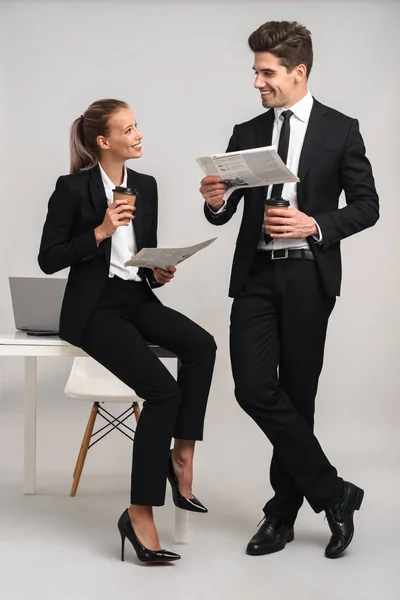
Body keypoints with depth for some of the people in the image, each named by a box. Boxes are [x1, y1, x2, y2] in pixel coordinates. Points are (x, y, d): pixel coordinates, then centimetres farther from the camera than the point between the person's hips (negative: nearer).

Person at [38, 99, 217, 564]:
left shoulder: (146, 186, 9)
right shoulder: (73, 188, -8)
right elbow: (48, 260, -9)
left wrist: (160, 273, -4)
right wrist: (100, 232, -19)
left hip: (138, 301, 6)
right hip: (94, 309, -6)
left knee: (201, 345, -26)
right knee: (163, 391, -25)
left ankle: (181, 454, -12)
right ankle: (139, 515, -17)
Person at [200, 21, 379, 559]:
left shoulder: (340, 130, 1)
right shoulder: (246, 134, 12)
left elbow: (367, 205, 0)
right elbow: (224, 213, 13)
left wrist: (317, 225, -16)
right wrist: (215, 202, -11)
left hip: (308, 276, -3)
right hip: (256, 274, 3)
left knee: (297, 392, 3)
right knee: (253, 387, -10)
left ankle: (283, 512, 19)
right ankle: (333, 494, 4)